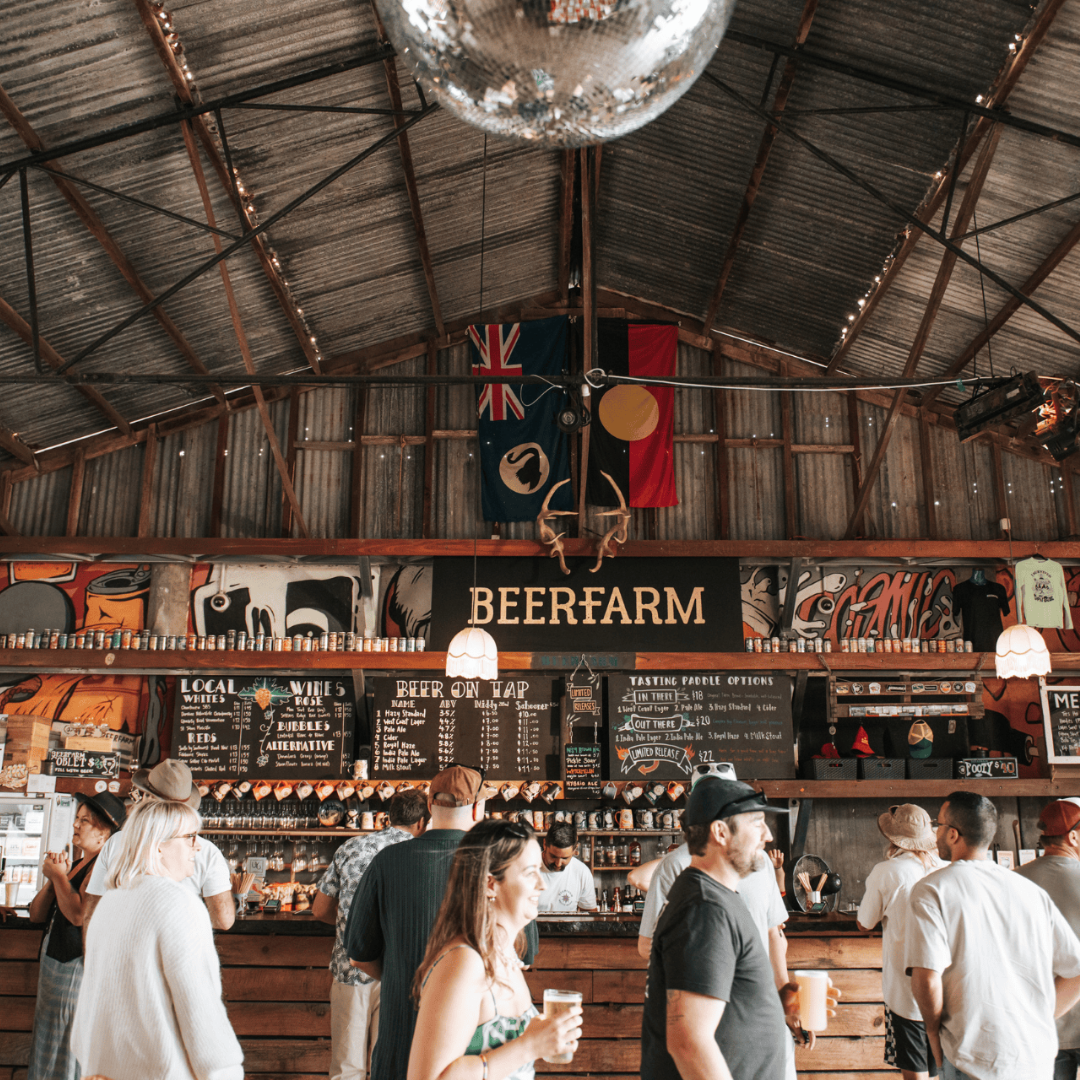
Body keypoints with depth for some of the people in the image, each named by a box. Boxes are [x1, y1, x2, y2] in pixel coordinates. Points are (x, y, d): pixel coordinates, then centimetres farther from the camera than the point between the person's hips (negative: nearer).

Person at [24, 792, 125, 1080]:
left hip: (76, 967, -9)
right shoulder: (75, 864, 12)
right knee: (47, 1048, 19)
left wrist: (58, 876, -14)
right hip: (53, 959, 9)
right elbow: (36, 914, 12)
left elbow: (79, 914, -27)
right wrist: (53, 877, -4)